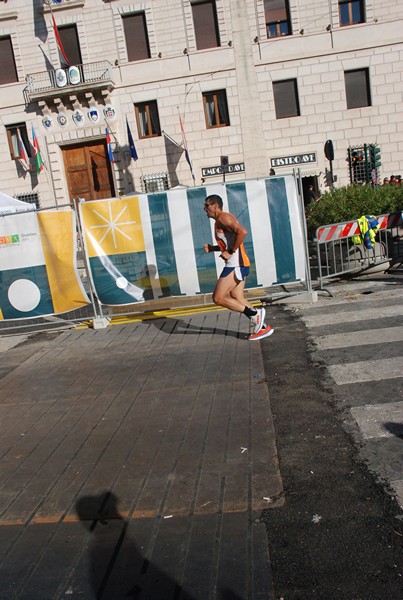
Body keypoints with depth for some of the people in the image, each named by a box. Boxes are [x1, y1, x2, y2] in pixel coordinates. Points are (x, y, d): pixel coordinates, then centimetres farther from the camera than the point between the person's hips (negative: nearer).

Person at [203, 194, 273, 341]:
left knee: (218, 298, -8)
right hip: (237, 264, 10)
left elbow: (242, 231, -25)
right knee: (238, 300, 12)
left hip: (236, 265, -10)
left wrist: (230, 252, -20)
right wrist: (212, 248, 14)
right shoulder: (219, 221, 21)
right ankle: (262, 327, 16)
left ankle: (254, 313, -5)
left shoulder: (223, 218, -10)